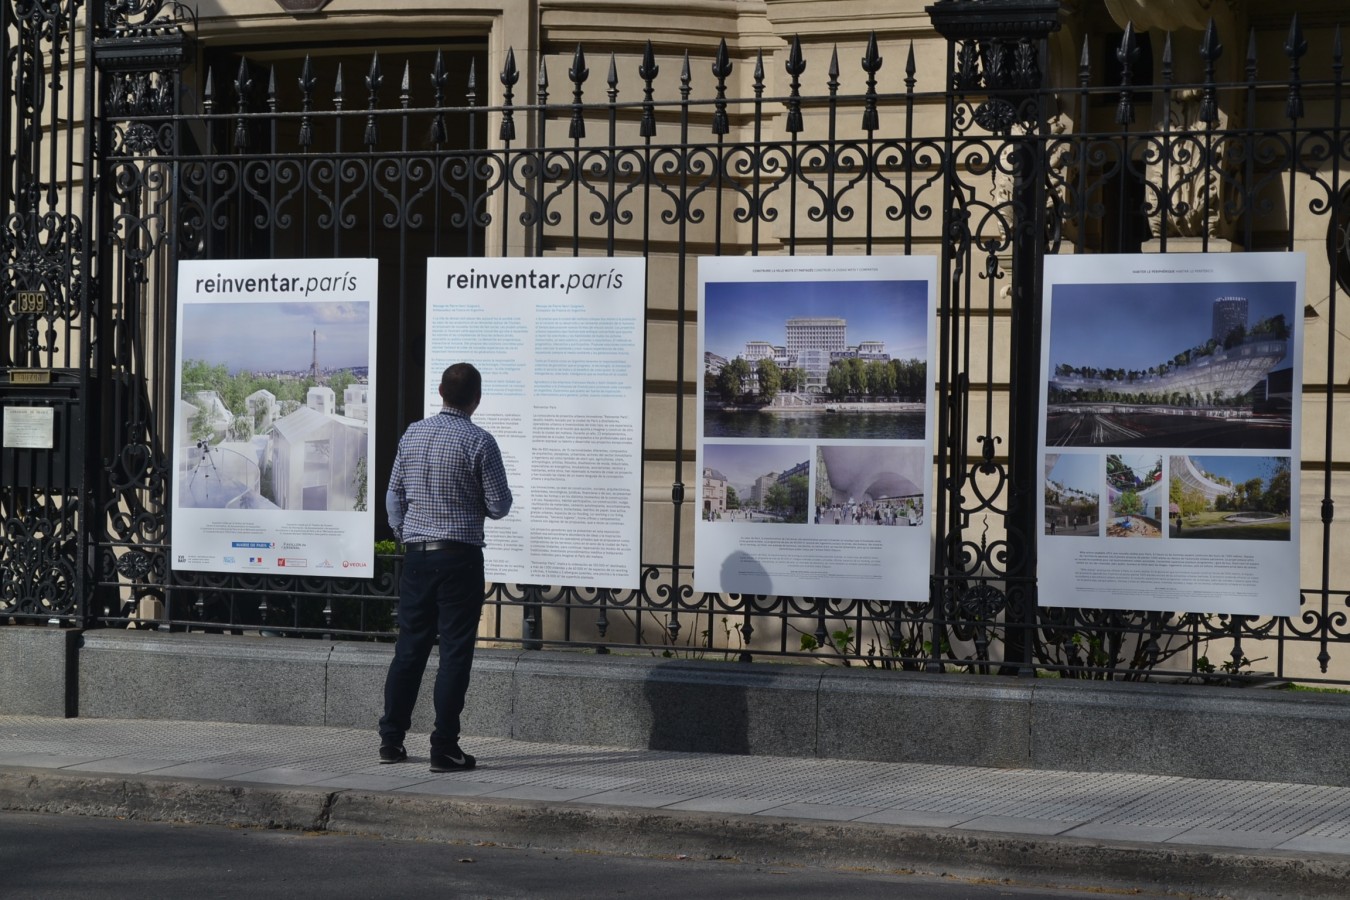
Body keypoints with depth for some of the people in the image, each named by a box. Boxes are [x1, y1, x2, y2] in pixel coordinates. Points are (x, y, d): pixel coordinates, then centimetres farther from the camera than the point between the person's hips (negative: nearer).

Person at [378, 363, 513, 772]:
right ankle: (444, 747, -1)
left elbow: (393, 495, 10)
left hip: (416, 554, 5)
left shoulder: (413, 434, 5)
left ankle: (391, 739, 16)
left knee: (410, 647, 13)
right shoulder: (479, 442, -11)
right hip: (459, 556, -5)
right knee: (455, 651, 0)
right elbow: (499, 505, -8)